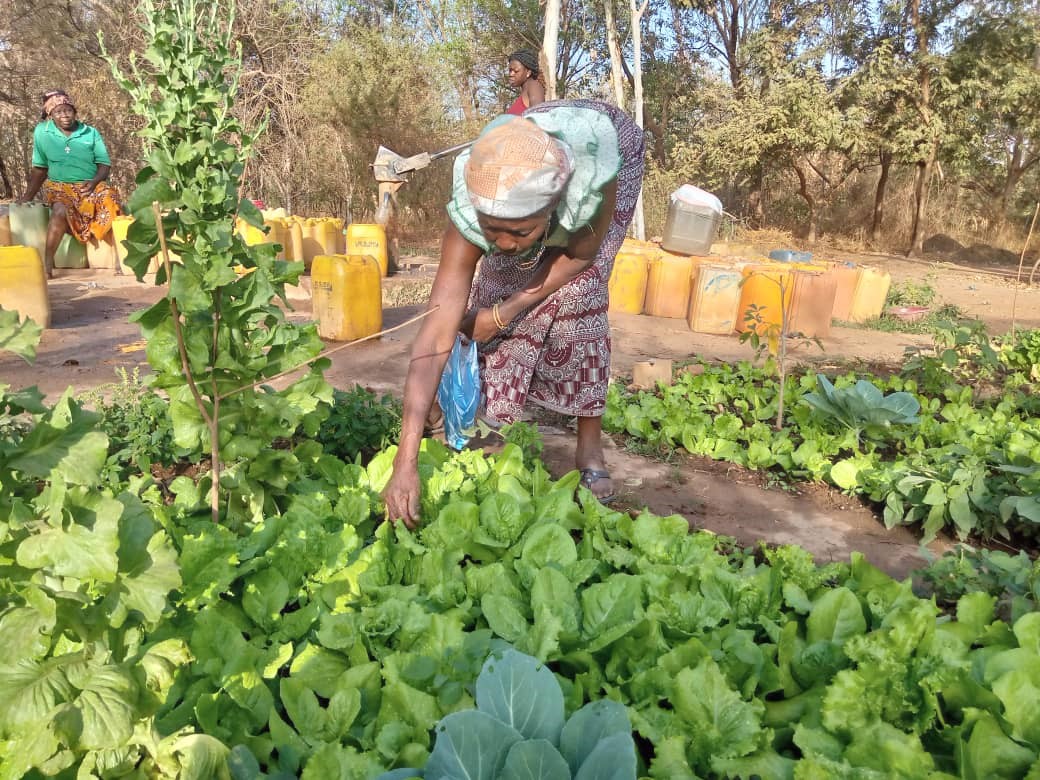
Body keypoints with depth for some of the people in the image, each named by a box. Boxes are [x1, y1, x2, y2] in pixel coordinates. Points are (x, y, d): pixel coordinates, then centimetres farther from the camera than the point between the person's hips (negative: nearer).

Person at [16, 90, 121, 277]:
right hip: (60, 186, -1)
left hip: (90, 185, 1)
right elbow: (39, 169, 11)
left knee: (111, 201, -31)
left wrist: (95, 181, -17)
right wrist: (27, 196, 8)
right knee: (61, 209, -34)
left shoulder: (91, 133, 5)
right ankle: (47, 262, -29)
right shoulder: (41, 132, 5)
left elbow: (105, 164, 3)